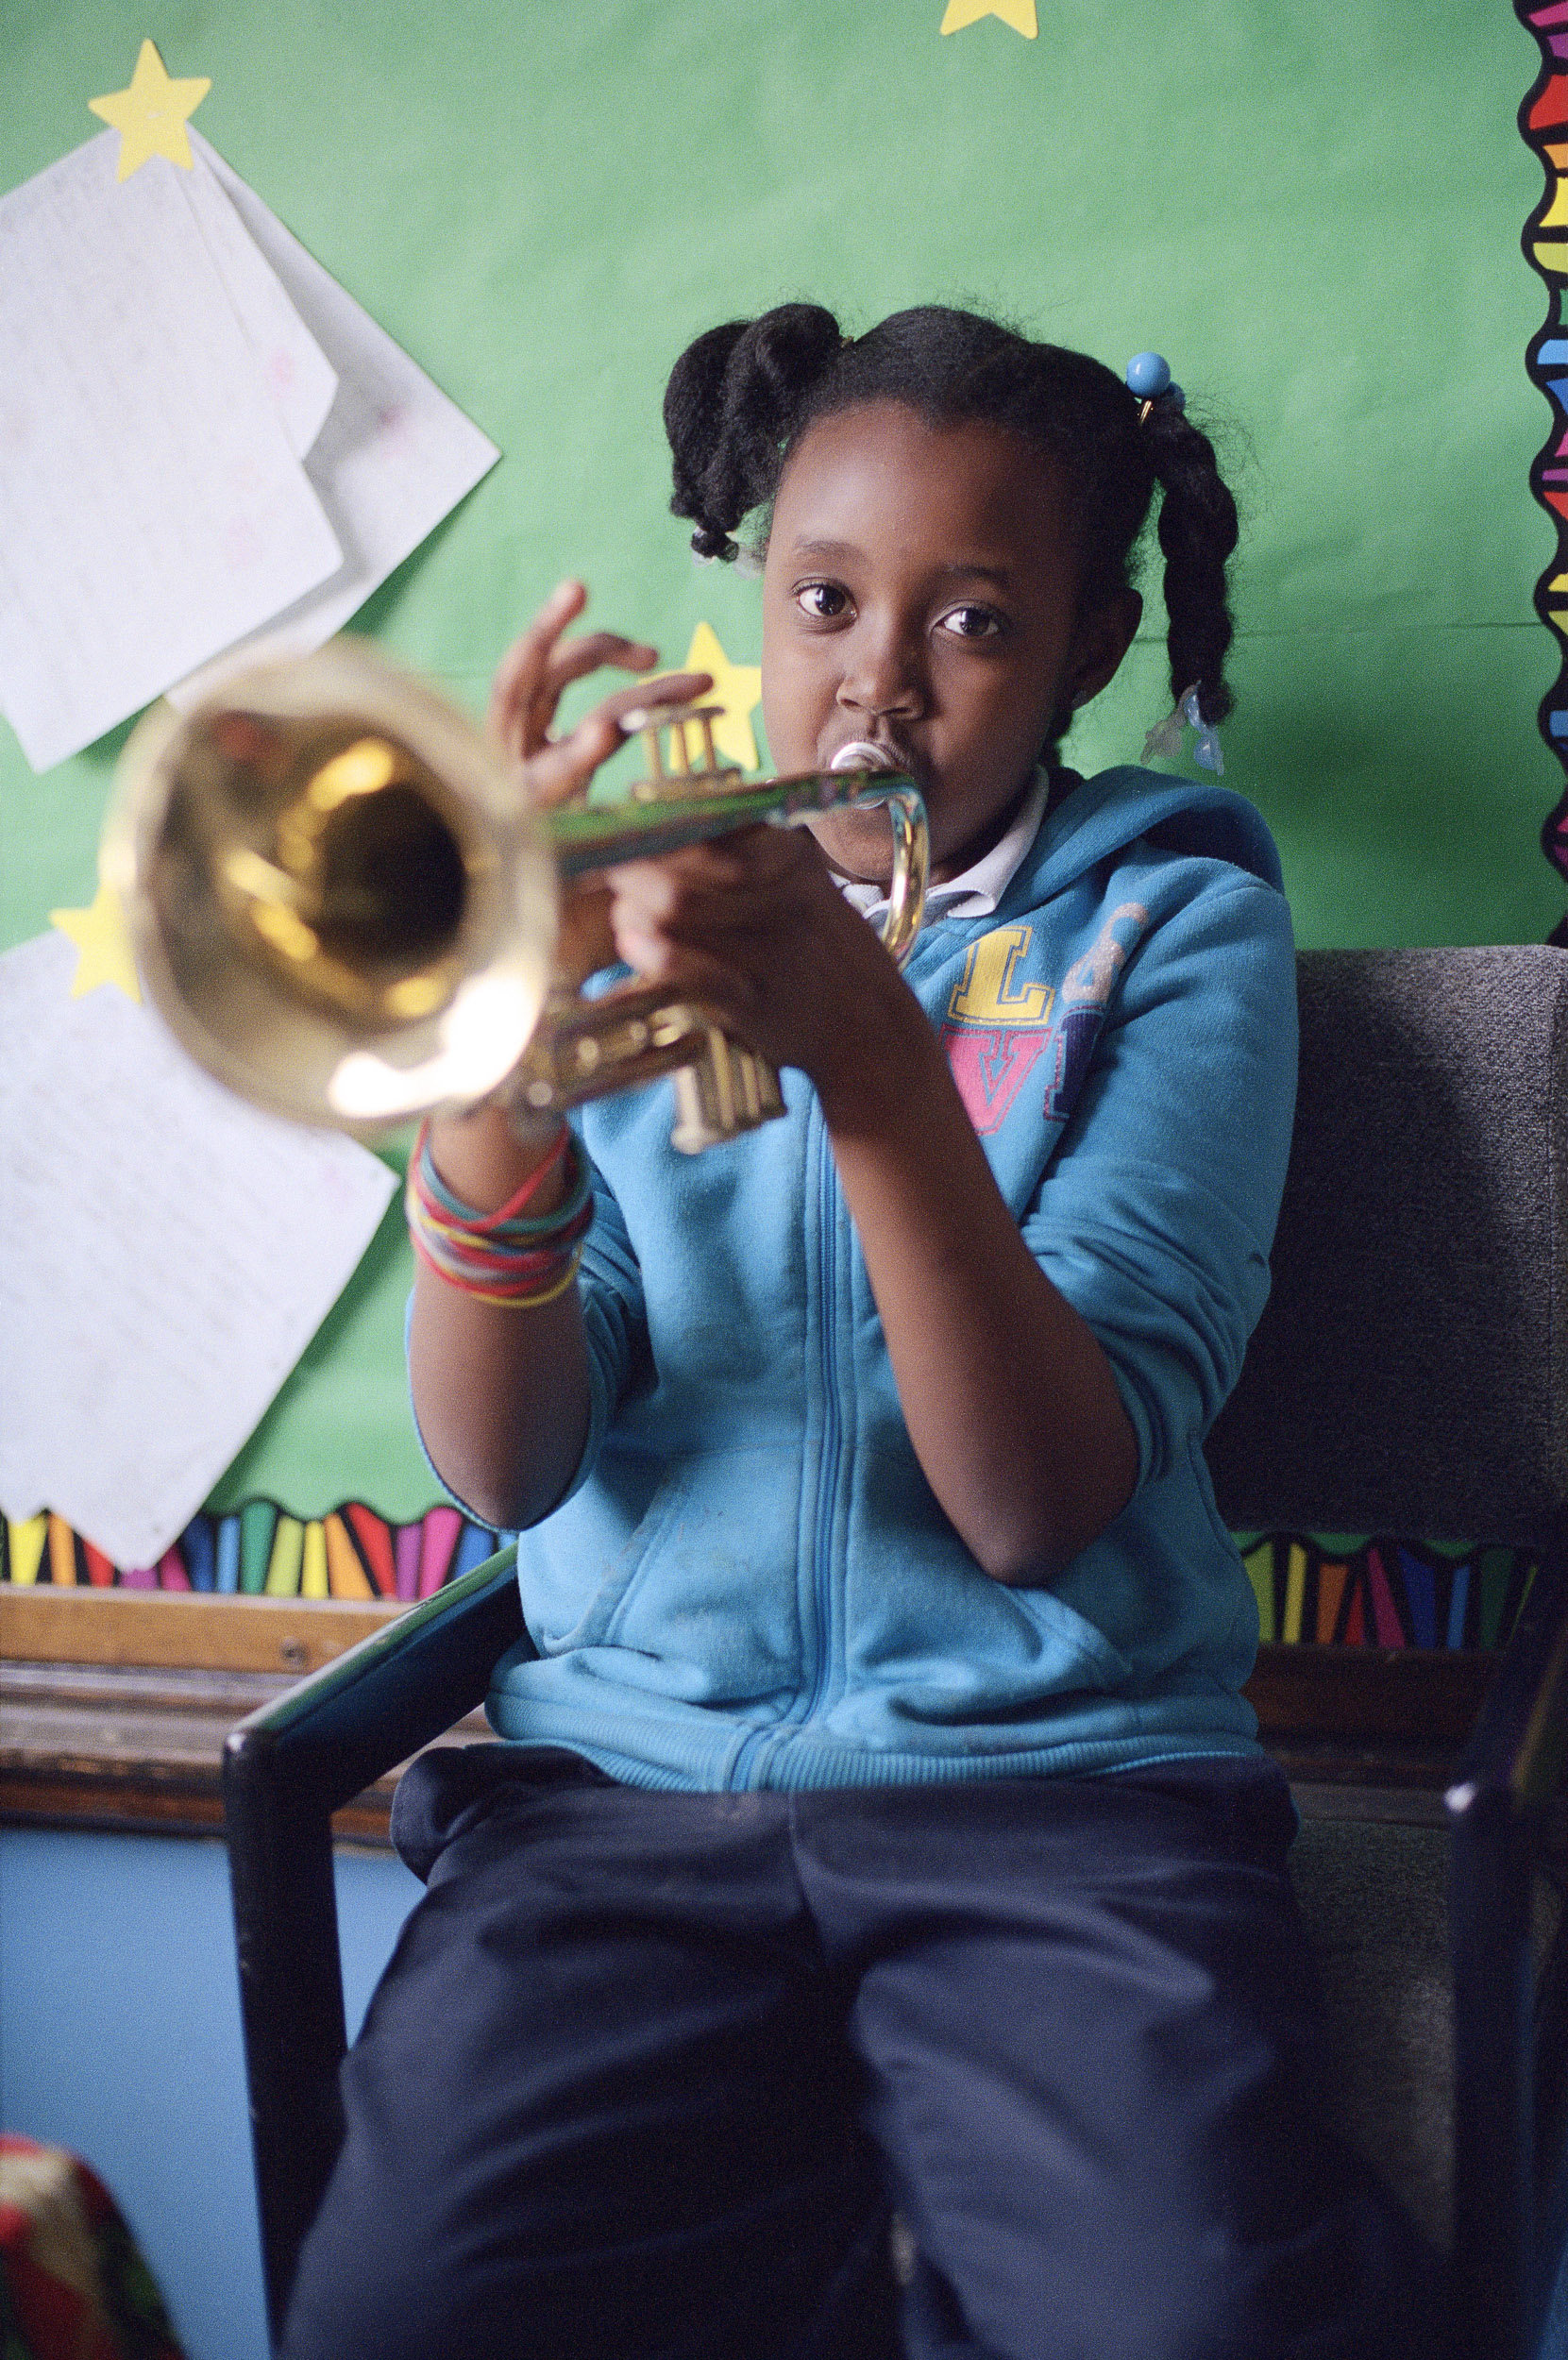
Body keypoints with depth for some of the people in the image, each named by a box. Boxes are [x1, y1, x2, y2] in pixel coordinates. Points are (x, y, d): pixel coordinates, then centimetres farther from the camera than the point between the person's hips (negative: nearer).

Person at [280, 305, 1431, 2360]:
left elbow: (1039, 1507, -10)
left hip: (1051, 1780, -1)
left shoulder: (1170, 923, 6)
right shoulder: (628, 898, 11)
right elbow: (511, 1472, -2)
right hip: (628, 1772, 2)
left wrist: (873, 1059, -24)